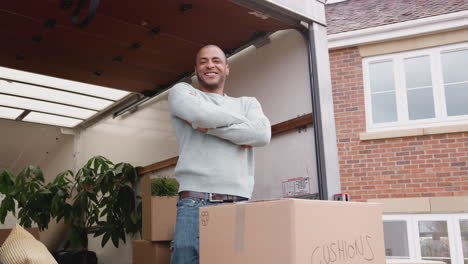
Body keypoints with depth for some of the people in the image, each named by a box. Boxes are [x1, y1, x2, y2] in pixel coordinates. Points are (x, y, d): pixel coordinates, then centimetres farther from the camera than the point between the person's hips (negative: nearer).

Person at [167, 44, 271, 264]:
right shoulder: (181, 91, 15)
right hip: (195, 204, -2)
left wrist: (206, 126, -5)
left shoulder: (247, 103, 20)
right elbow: (202, 113, -9)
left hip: (240, 205, 2)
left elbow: (262, 134, -2)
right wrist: (243, 123, 6)